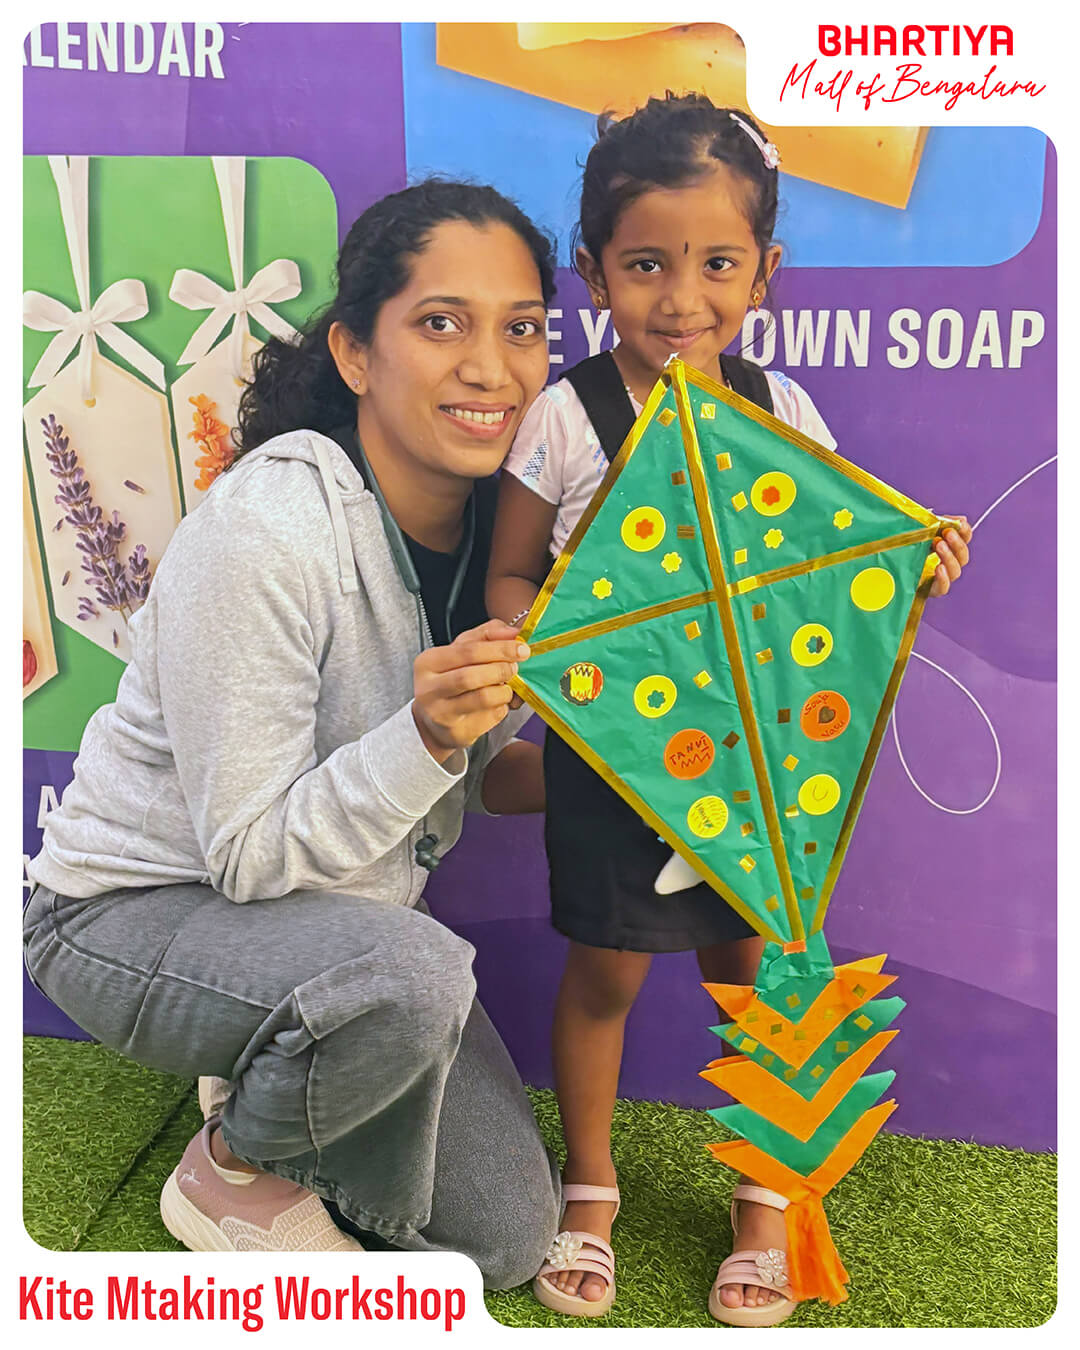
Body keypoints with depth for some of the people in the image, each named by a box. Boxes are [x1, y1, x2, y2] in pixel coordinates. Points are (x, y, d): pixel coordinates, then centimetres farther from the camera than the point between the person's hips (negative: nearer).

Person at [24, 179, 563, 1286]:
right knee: (417, 976, -37)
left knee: (510, 1236, 3)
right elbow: (250, 856, -25)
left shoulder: (498, 516, -7)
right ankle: (230, 1171, -3)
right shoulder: (265, 530, -29)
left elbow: (484, 771, 3)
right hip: (134, 906, -6)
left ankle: (264, 1082, 26)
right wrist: (424, 737, -40)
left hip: (342, 909, 6)